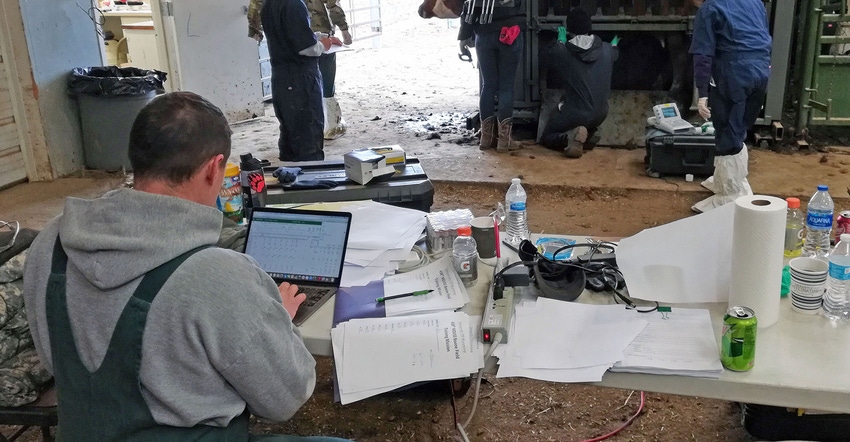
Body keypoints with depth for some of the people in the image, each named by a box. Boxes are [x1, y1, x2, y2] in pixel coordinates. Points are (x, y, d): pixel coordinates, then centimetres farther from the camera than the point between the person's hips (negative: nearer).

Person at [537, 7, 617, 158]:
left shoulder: (561, 52, -15)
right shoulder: (607, 50, -5)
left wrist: (560, 39, 29)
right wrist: (614, 45, 47)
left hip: (574, 114, -5)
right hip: (600, 113, 5)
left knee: (546, 137, 17)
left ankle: (569, 137, -14)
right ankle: (589, 133, 9)